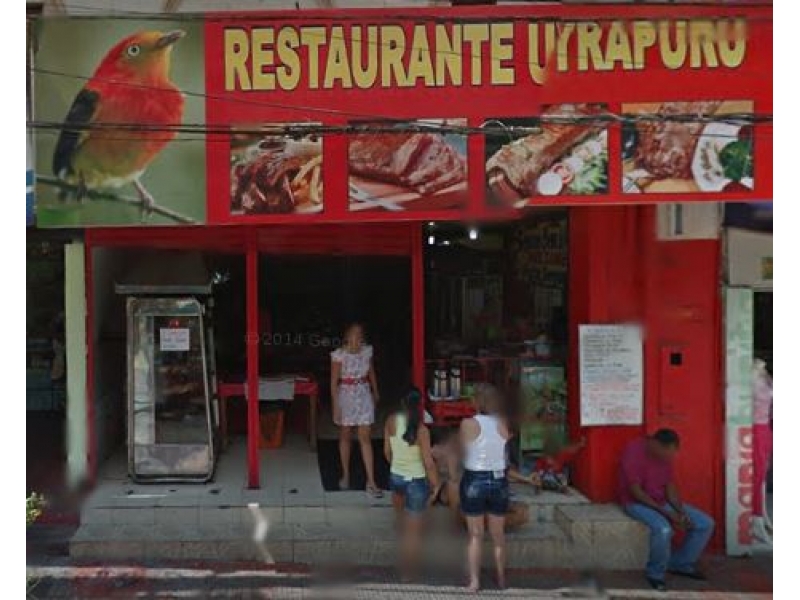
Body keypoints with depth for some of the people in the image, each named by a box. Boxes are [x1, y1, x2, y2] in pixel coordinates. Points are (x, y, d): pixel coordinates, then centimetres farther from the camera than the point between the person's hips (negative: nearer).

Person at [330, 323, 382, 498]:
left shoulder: (367, 351, -4)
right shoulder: (339, 355, -15)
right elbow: (334, 382, -13)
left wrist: (375, 392, 25)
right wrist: (336, 406, -16)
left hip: (364, 395, 2)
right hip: (346, 395, -2)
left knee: (365, 438, 1)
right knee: (345, 437, 13)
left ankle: (371, 482, 1)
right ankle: (346, 475, 30)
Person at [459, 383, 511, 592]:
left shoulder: (468, 424, -12)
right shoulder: (502, 423, -5)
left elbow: (462, 451, -4)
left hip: (474, 481, -2)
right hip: (499, 481, 3)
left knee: (475, 535, 9)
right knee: (498, 534, 17)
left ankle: (474, 580, 7)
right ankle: (501, 578, 26)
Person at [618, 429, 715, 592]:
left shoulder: (665, 454, -1)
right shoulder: (633, 451, -24)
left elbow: (670, 486, 4)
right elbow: (636, 492, -24)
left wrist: (681, 512, -13)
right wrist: (666, 513, -25)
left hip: (662, 501, 8)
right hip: (637, 503, -7)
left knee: (706, 523, -2)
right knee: (663, 528, -37)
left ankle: (681, 564, 14)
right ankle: (655, 573, -13)